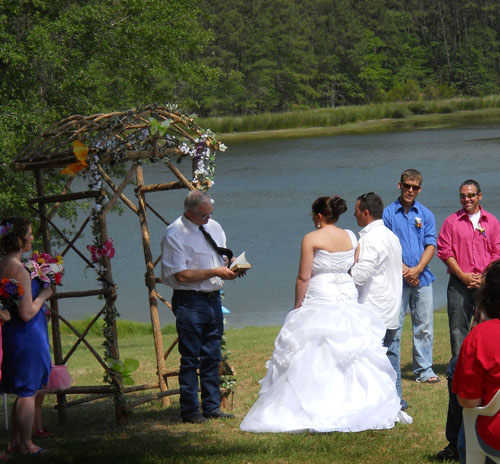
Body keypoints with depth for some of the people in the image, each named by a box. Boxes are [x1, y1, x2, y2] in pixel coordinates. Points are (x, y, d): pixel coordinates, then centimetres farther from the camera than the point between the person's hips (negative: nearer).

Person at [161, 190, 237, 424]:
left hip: (213, 299, 7)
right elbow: (182, 275, -17)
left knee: (212, 356, 13)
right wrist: (215, 272, -18)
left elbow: (223, 258, 22)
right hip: (189, 302, -7)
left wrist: (231, 266, -2)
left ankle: (212, 407, 21)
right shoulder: (174, 234, -13)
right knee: (190, 359, -1)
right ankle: (190, 411, 5)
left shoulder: (214, 227, 11)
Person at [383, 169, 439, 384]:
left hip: (422, 278, 3)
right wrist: (404, 270, -12)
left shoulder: (426, 215, 10)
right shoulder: (388, 213, 2)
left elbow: (430, 246, 4)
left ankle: (424, 370, 11)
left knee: (424, 326, 4)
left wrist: (417, 269, -11)